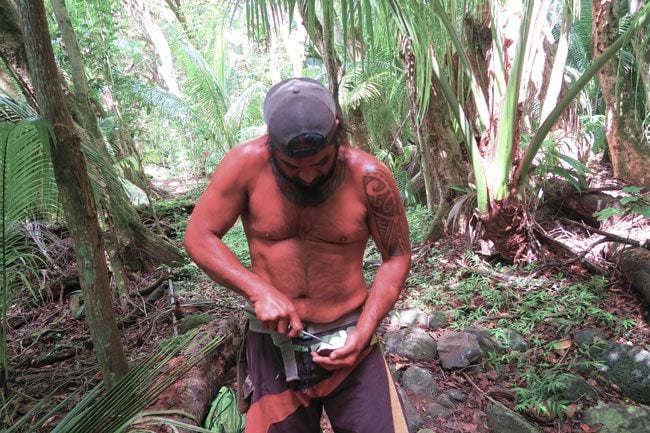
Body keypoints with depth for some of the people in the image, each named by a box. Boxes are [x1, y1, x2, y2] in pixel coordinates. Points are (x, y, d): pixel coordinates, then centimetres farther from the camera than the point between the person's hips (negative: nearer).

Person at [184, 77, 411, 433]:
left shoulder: (369, 177, -13)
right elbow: (199, 237, -6)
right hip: (273, 343, 1)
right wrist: (258, 291, -19)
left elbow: (397, 257, -3)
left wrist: (362, 335, -12)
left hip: (348, 340, 0)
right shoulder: (246, 164, -13)